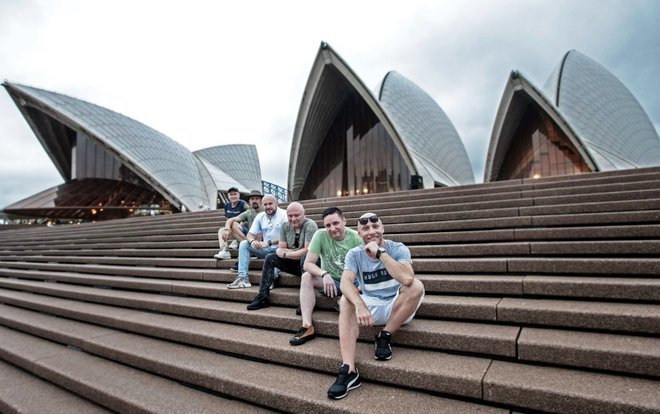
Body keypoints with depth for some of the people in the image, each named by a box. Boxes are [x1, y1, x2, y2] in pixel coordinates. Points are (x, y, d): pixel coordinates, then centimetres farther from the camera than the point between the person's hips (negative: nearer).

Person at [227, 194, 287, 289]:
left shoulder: (284, 215, -10)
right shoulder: (260, 216, 8)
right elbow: (250, 234, 3)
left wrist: (269, 242, -29)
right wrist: (252, 241, -22)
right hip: (265, 249, 6)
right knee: (243, 244, -9)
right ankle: (243, 277, -17)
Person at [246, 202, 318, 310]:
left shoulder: (310, 225, -16)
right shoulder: (285, 226, 3)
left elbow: (308, 251, -23)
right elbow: (281, 249, 0)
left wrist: (286, 254, -17)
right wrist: (298, 252, -17)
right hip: (294, 263, 6)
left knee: (305, 257, -37)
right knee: (270, 258, -8)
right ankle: (263, 296, -6)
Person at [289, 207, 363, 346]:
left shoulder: (356, 237, -13)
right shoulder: (320, 235, -13)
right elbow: (308, 264, -16)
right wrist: (324, 274, -35)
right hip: (330, 281, 1)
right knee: (306, 277, -25)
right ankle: (307, 327, -27)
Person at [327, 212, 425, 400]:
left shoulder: (398, 249, -14)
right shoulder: (354, 254, -7)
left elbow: (407, 279, -33)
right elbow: (345, 282, -24)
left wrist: (380, 252, -32)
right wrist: (360, 305, -42)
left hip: (397, 308, -1)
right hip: (370, 306, 2)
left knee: (416, 286, -29)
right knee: (346, 300, -27)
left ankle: (385, 337, -14)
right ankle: (349, 370, -33)